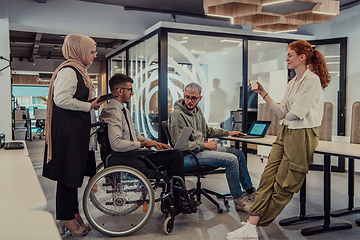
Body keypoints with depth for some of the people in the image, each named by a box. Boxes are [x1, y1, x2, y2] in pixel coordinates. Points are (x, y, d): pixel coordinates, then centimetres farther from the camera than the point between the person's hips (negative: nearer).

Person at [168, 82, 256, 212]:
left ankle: (249, 190, 26)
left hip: (203, 147, 10)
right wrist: (205, 145, -16)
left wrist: (228, 133, 21)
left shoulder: (197, 110, 11)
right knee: (231, 159, -21)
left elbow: (207, 131, 25)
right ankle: (238, 200, -7)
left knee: (239, 153, 10)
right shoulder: (178, 114, -17)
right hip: (189, 155, -10)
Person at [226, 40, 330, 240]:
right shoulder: (292, 83, 18)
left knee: (283, 186, -1)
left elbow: (297, 113, -17)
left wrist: (286, 116, 5)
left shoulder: (312, 80, -10)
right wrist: (264, 93, 13)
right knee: (268, 178, -2)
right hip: (285, 133, 9)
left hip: (302, 135, -8)